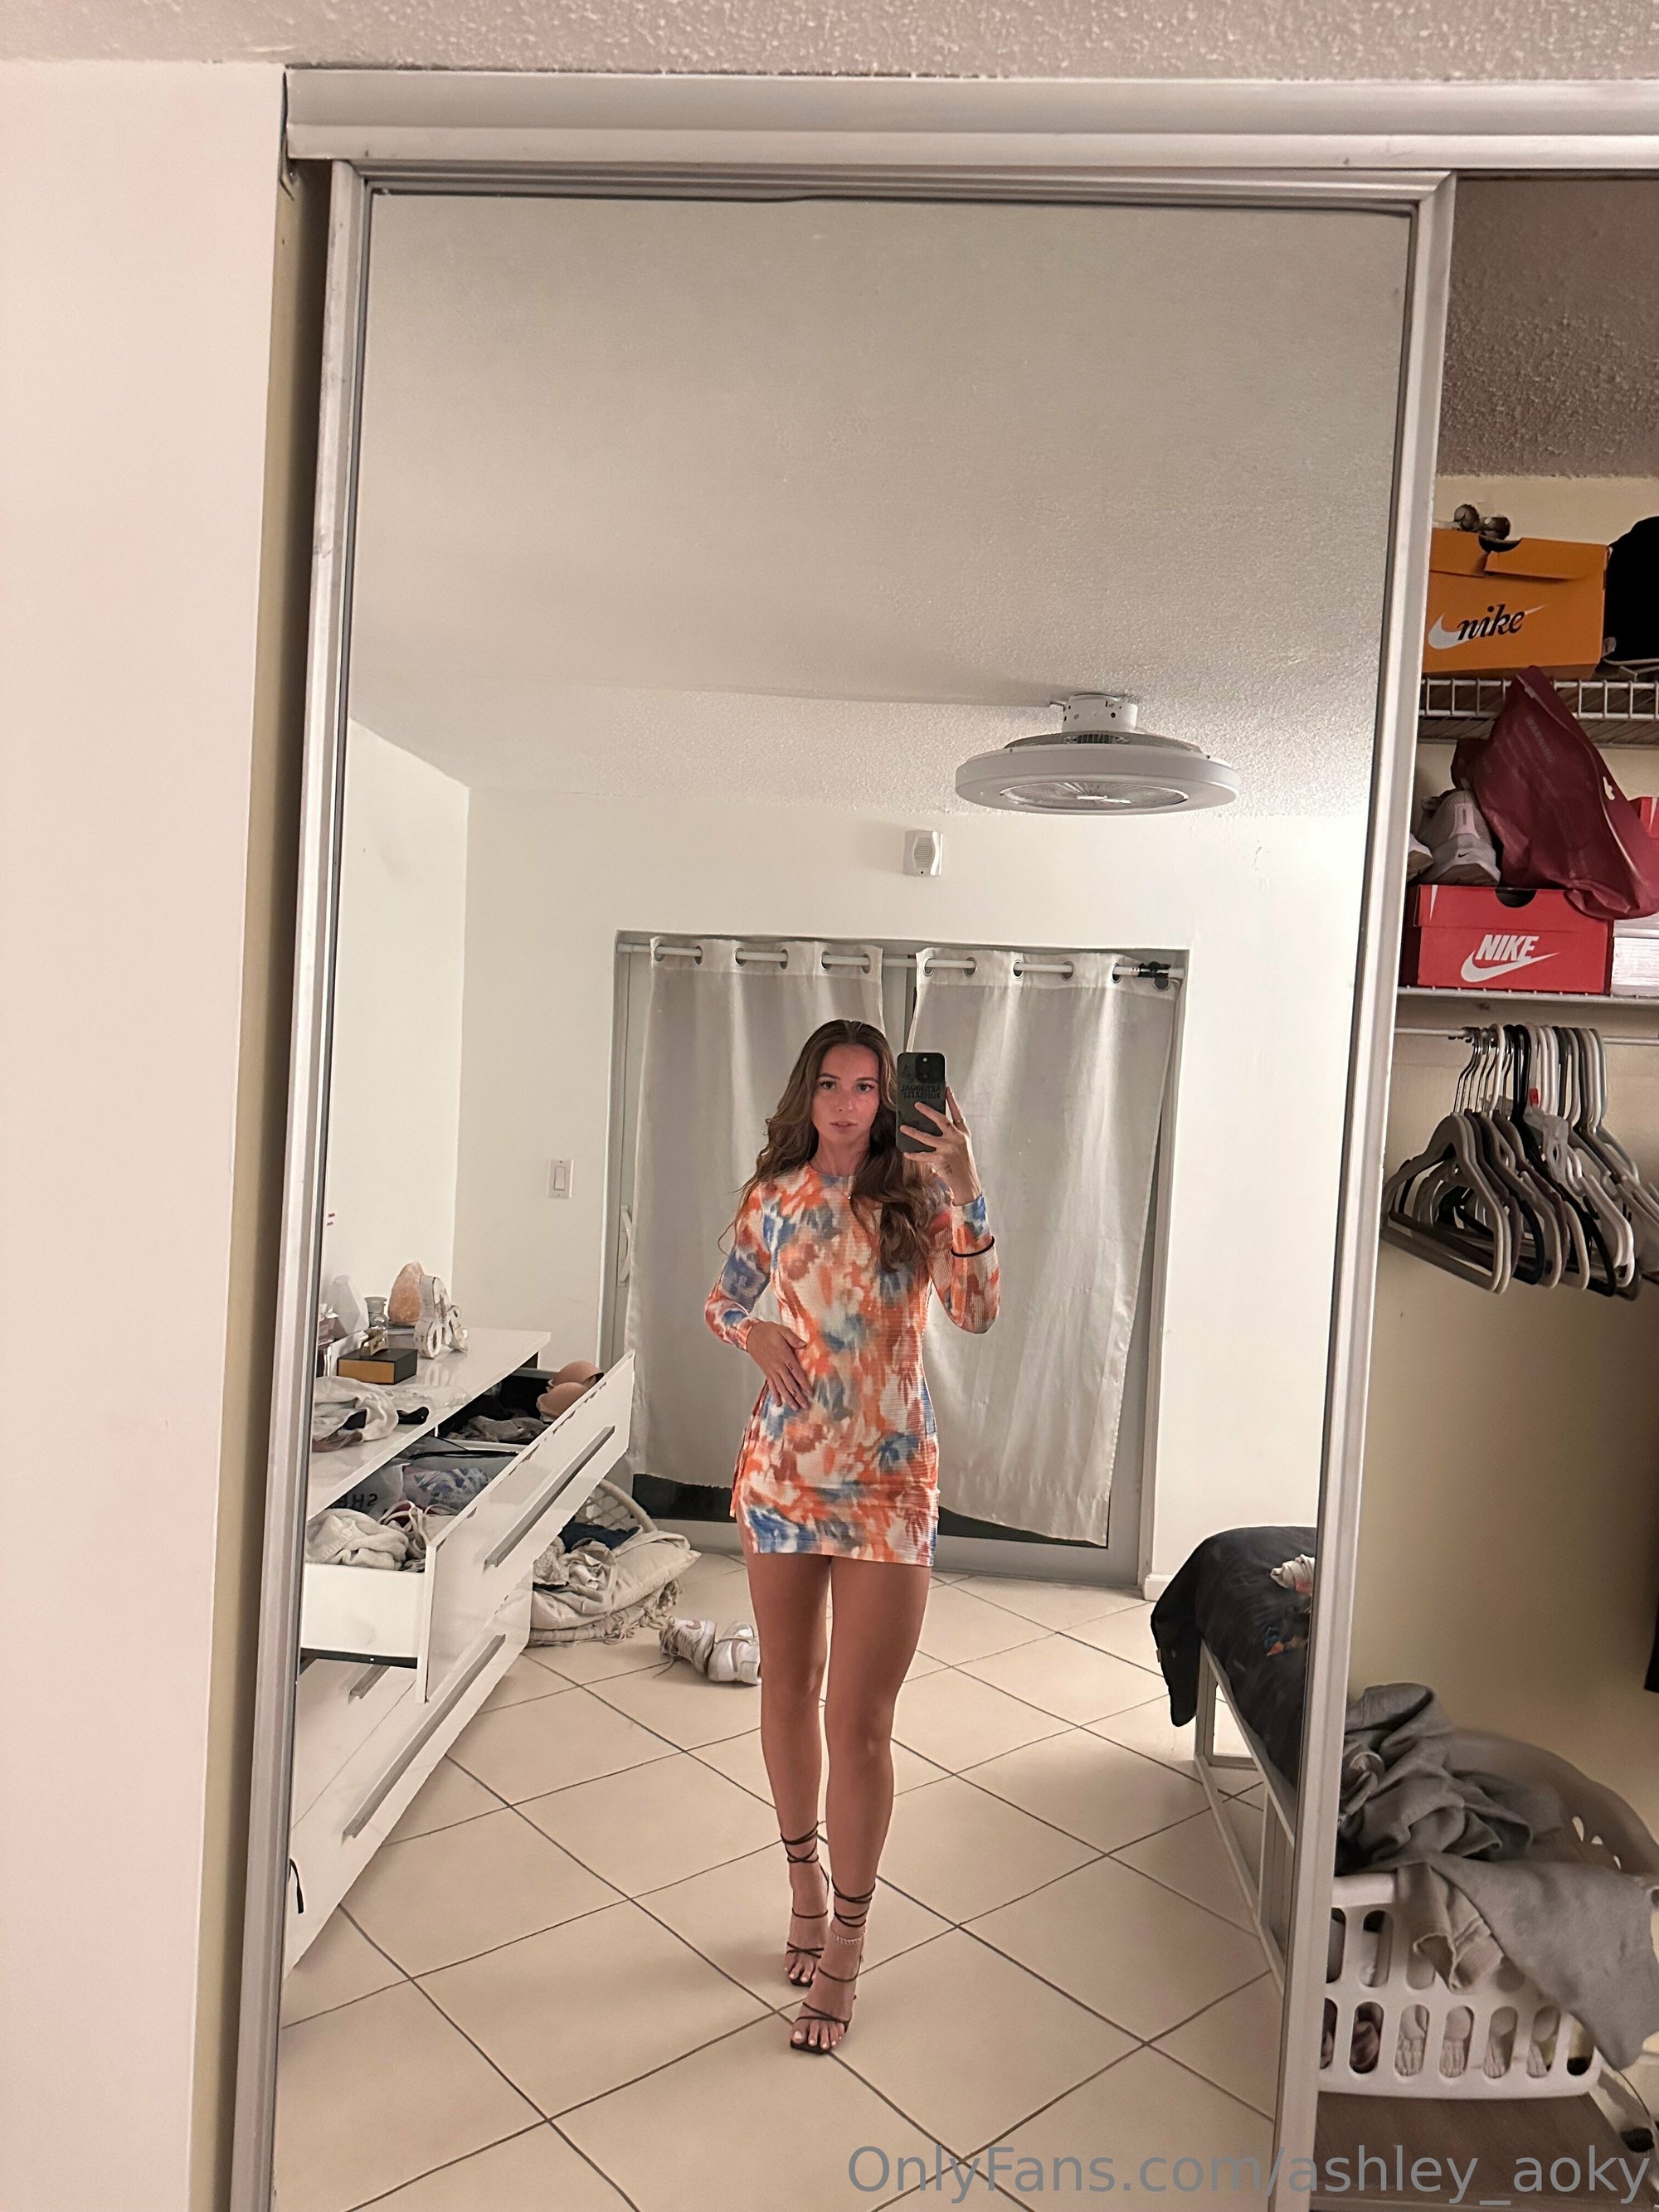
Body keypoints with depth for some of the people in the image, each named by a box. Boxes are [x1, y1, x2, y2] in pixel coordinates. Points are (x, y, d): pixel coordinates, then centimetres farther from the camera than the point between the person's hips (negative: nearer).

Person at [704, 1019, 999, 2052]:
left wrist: (967, 1190, -26)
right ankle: (806, 1878, 41)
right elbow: (723, 1298, 15)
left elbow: (979, 1312, -17)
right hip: (783, 1465, 3)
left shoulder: (918, 1192, -5)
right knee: (787, 1689, 17)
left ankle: (844, 1946, 20)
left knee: (859, 1720, 1)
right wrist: (757, 1333, -6)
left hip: (888, 1479, -3)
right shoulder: (775, 1195, 3)